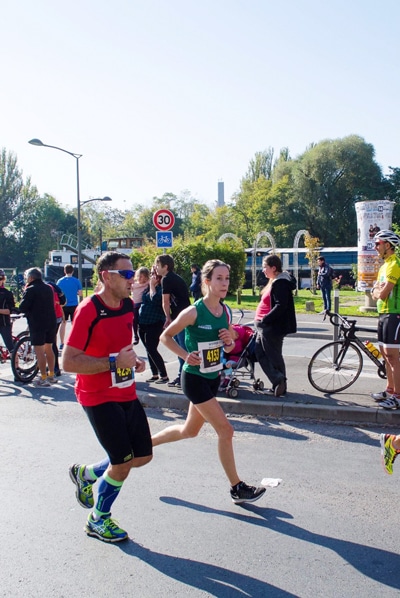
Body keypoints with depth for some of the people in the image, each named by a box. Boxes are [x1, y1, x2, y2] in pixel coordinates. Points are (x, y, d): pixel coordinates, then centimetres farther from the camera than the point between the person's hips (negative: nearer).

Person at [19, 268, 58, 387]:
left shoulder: (31, 290, -11)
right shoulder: (48, 288, 12)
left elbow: (22, 308, -11)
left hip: (37, 324, -7)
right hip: (51, 322, 7)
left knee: (39, 351, -2)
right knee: (49, 349, 16)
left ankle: (43, 379, 0)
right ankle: (51, 375, 23)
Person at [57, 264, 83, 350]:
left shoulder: (60, 281, 0)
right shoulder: (76, 281, -5)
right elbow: (80, 294, -4)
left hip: (63, 305, 2)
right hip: (74, 305, -2)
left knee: (63, 323, 10)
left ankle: (62, 344, 13)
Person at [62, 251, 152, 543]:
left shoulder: (128, 305, 4)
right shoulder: (89, 310, -20)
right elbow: (69, 361, -22)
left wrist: (134, 360, 0)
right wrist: (114, 362, -27)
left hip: (127, 393, 8)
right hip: (99, 397, -8)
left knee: (144, 455, 12)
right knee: (122, 464, -3)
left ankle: (87, 474, 35)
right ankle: (98, 520, 24)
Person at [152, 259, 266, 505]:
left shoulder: (225, 311, 1)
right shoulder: (193, 312, -19)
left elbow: (229, 346, 14)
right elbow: (166, 336, -9)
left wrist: (230, 341, -9)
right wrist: (186, 355, -20)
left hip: (213, 378, 8)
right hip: (195, 379, -8)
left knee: (190, 431, 20)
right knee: (225, 430, -8)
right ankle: (237, 488, 8)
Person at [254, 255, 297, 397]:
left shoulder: (280, 283, -15)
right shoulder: (275, 282, 16)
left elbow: (280, 306, -24)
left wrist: (265, 319, -24)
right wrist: (262, 321, 15)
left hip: (272, 327, -11)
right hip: (266, 327, 11)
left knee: (273, 357, -2)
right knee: (260, 354, 12)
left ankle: (279, 381, 7)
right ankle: (279, 383, 16)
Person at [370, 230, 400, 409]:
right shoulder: (385, 266, 18)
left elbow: (383, 294, -21)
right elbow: (375, 293, 14)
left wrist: (378, 291, 0)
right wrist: (377, 291, -8)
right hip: (384, 313, 10)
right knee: (385, 354, 14)